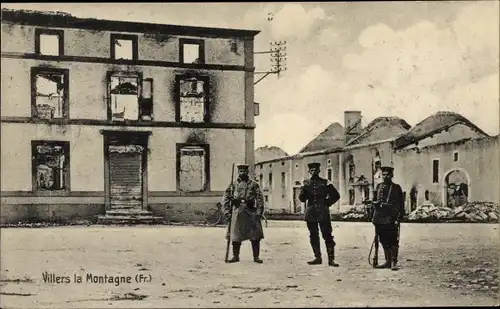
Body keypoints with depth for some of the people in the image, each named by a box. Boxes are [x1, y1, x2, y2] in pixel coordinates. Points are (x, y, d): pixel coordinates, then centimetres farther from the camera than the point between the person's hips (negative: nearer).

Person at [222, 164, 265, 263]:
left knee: (255, 236, -1)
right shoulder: (233, 184, 9)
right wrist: (227, 211, 2)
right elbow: (225, 198, 11)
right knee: (235, 236, 3)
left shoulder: (254, 184, 6)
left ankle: (256, 257, 7)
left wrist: (259, 211, -8)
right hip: (237, 211, 1)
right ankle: (235, 256, 13)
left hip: (251, 211, -1)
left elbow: (260, 198, 1)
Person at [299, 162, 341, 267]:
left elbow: (336, 195, 8)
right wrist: (304, 190, -14)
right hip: (310, 214, 3)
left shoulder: (325, 183, 4)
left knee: (327, 236, -6)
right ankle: (318, 258, 17)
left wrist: (327, 203, -1)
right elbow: (302, 198, 4)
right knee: (313, 236, 7)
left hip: (323, 213, -3)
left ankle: (331, 259, -4)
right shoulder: (306, 183, 10)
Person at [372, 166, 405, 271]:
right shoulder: (379, 186, 14)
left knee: (393, 241, -5)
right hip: (379, 218, 5)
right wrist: (374, 216, 12)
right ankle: (388, 261, 20)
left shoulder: (396, 187, 1)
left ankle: (394, 262, 1)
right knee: (384, 241, 10)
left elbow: (401, 204, -1)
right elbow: (374, 201, 20)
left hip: (391, 219, -5)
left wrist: (399, 217, -9)